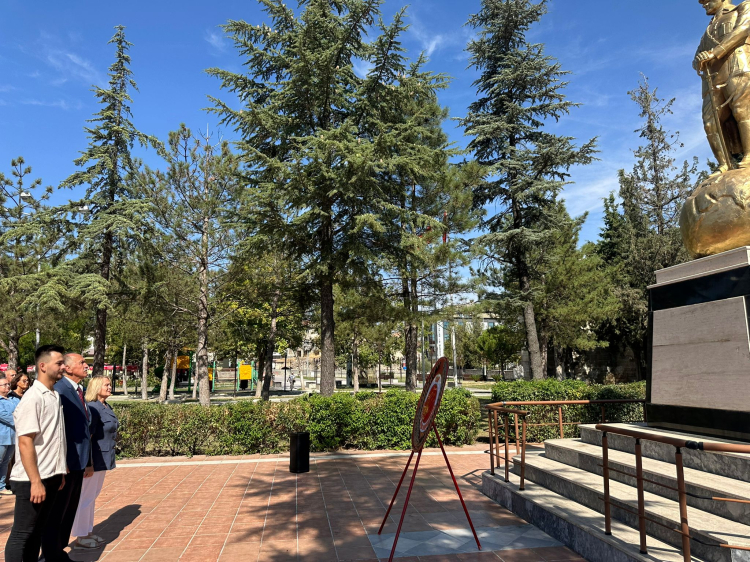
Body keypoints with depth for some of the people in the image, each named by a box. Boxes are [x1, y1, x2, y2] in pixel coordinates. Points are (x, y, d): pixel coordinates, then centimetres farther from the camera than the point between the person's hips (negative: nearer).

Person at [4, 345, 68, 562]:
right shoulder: (33, 398, -16)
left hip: (51, 477, 8)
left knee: (39, 529, 17)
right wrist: (35, 482, -21)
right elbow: (25, 443, -20)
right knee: (22, 533, 4)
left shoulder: (55, 396, 9)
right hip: (32, 480, -8)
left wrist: (60, 471, 13)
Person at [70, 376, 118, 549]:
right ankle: (80, 538, 12)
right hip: (94, 459, -9)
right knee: (86, 497, 2)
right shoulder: (93, 408, -19)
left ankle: (87, 533, 29)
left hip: (103, 459, 9)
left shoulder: (106, 407, 9)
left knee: (92, 496, 18)